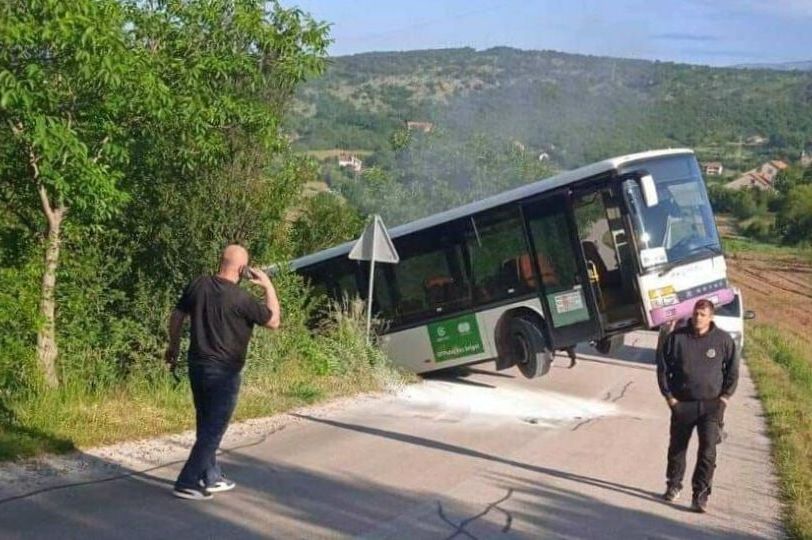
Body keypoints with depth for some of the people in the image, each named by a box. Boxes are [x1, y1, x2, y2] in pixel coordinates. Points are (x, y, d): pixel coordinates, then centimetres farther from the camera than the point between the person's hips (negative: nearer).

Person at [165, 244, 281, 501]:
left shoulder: (198, 285, 0)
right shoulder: (240, 298, -18)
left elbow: (176, 316, 10)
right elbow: (273, 321, -6)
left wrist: (174, 346, 24)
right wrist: (268, 286, 0)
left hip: (197, 365, 7)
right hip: (223, 372, -7)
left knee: (206, 425, 19)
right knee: (213, 430, 2)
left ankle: (211, 477, 29)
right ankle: (187, 483, 1)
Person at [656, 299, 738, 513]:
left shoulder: (723, 340, -3)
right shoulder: (676, 338, -4)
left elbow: (732, 370, 7)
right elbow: (662, 367, 4)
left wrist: (725, 396, 0)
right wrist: (668, 395, 0)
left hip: (712, 404, -1)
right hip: (682, 404, 1)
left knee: (708, 449, -11)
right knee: (677, 447, 13)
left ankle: (701, 493, -5)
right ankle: (673, 485, 33)